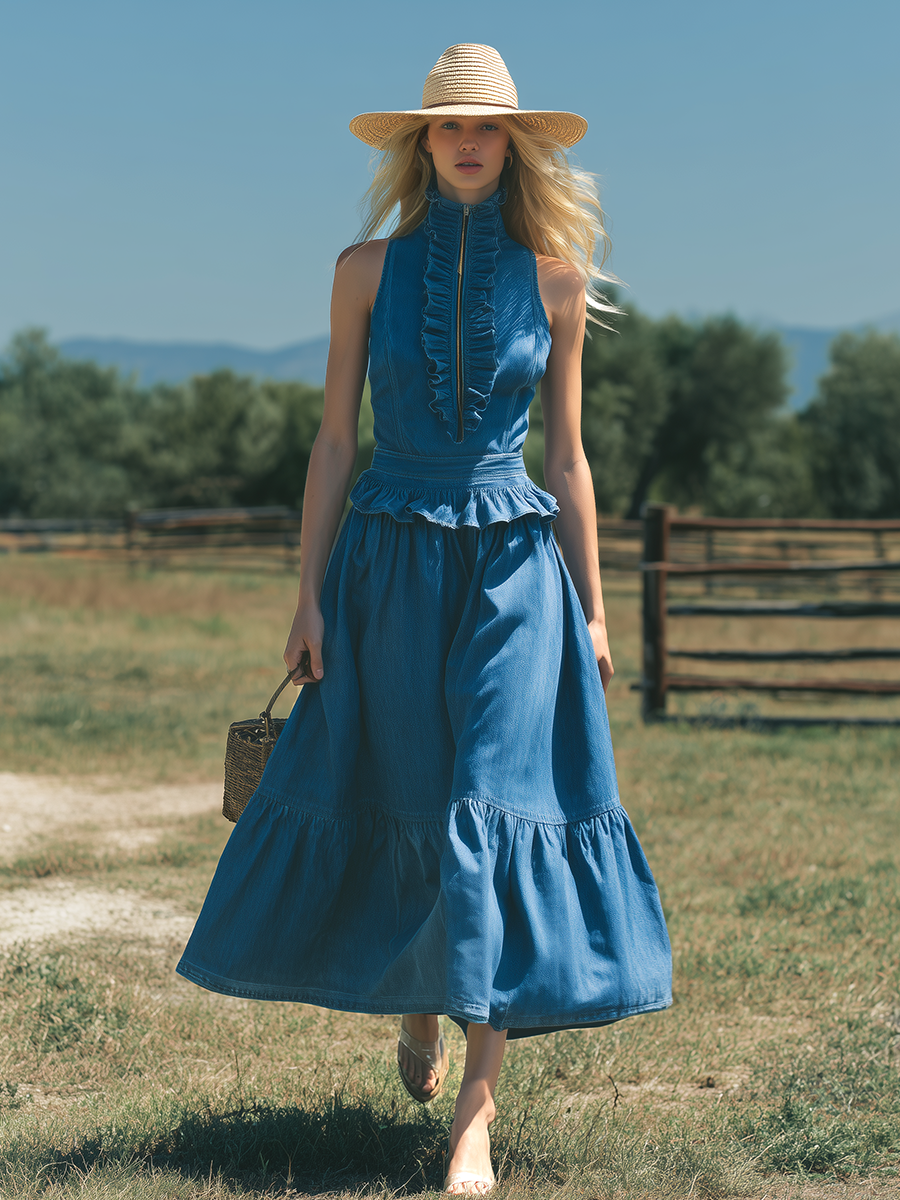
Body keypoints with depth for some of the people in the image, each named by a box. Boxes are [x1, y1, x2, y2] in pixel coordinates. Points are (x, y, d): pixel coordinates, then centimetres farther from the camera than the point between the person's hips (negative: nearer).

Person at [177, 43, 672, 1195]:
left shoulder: (553, 277, 4)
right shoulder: (370, 268, 3)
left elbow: (568, 453, 8)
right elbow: (334, 438, 4)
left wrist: (592, 609, 6)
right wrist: (309, 595, -1)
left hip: (516, 565, -1)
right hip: (390, 561, 1)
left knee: (493, 809, -9)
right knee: (395, 805, 7)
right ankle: (417, 1007, 37)